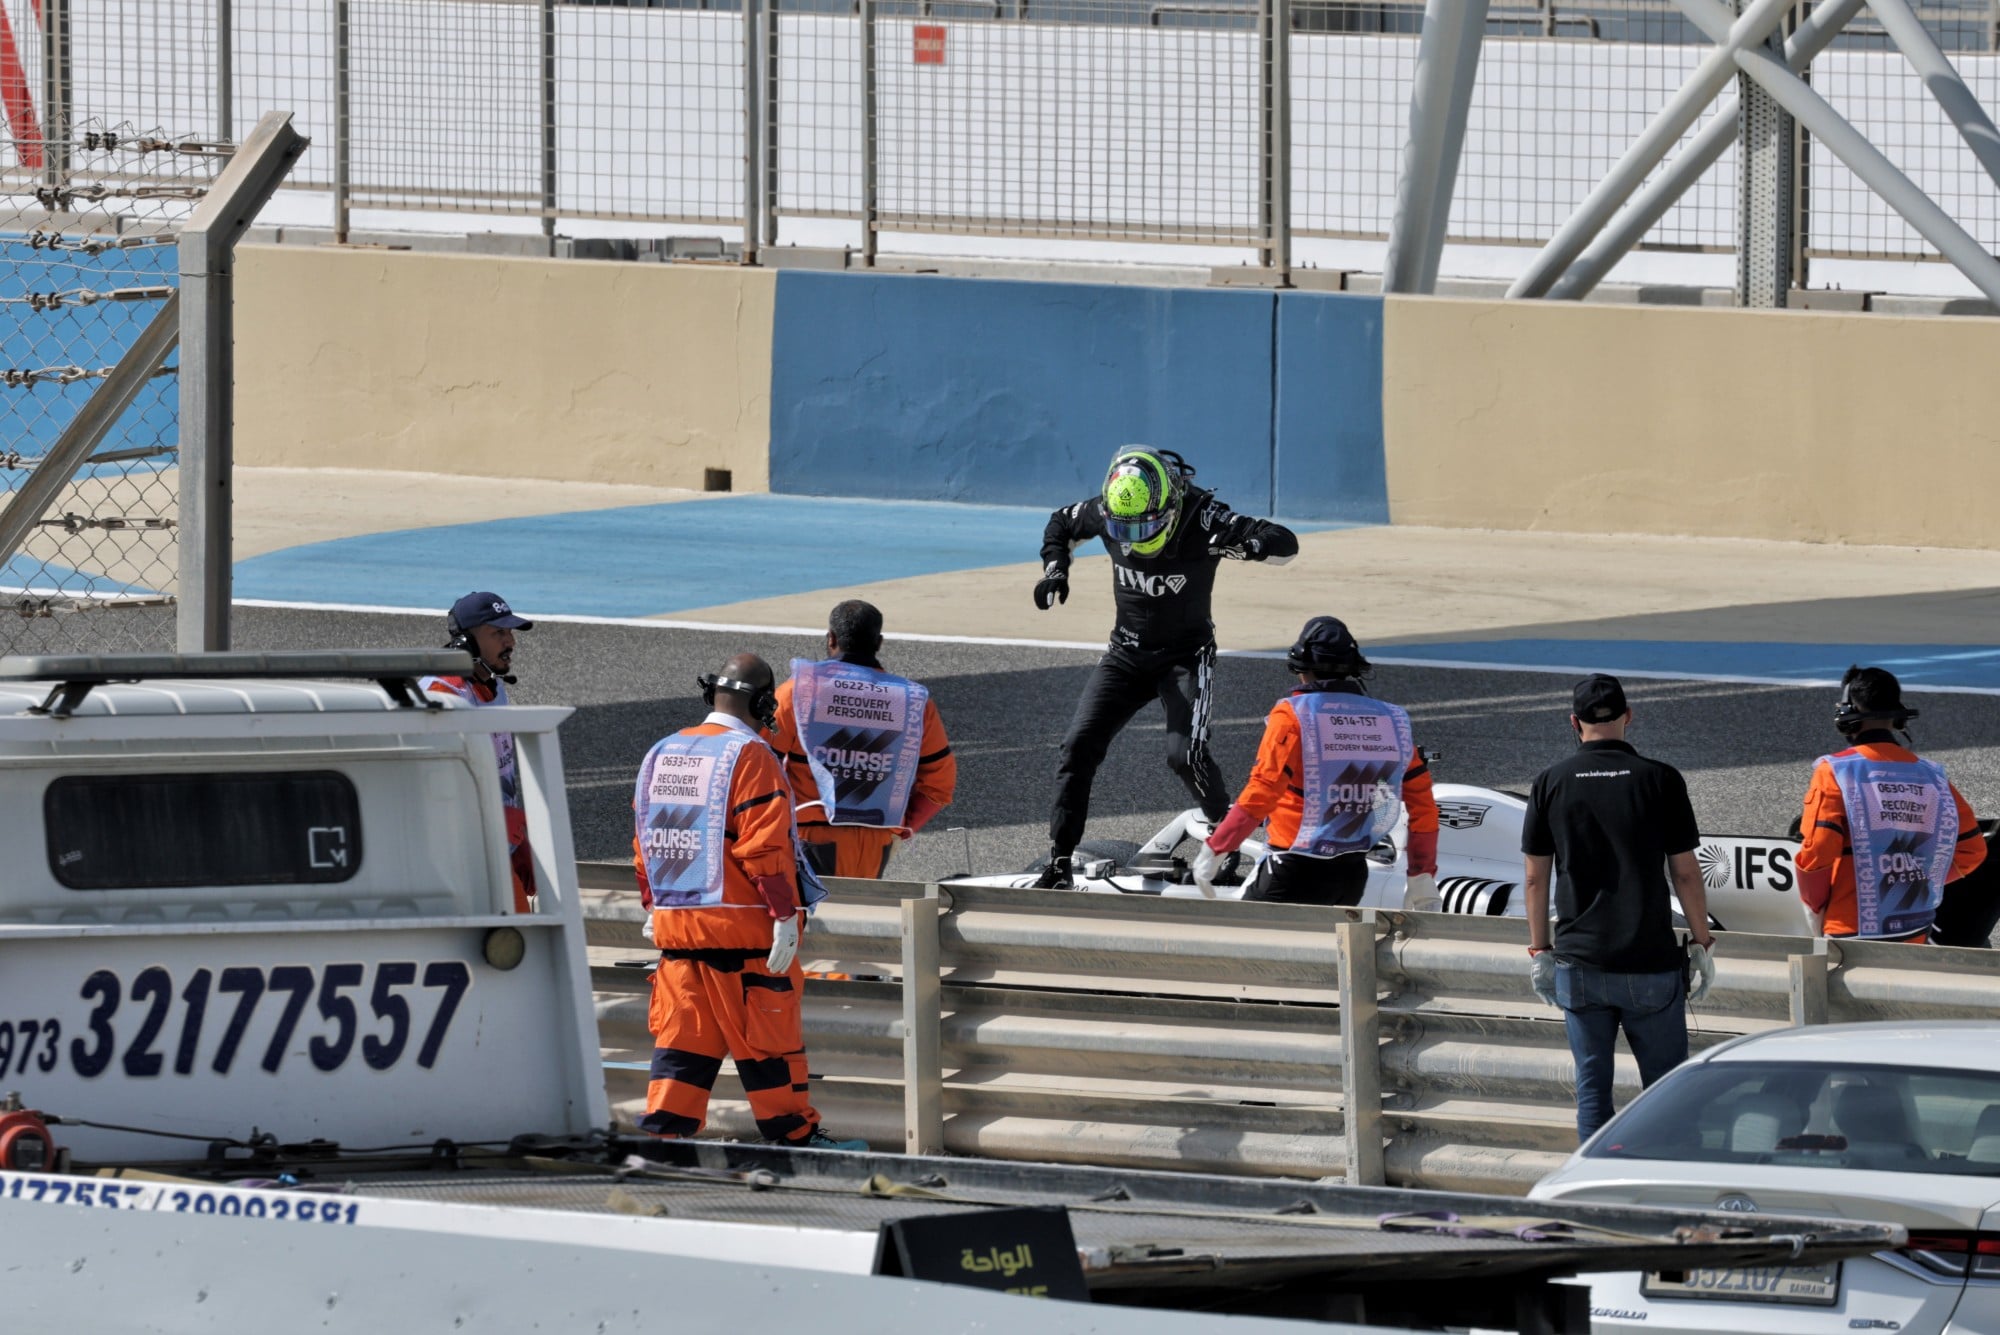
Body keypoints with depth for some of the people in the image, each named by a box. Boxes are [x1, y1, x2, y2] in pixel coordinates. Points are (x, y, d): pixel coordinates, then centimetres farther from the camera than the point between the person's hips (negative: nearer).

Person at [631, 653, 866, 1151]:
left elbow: (644, 845, 17)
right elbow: (765, 847, -16)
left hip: (674, 924, 6)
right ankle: (796, 1137, 10)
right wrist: (784, 914, -15)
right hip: (741, 925, -6)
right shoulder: (749, 756, -11)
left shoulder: (660, 755, 12)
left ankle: (663, 1130, 0)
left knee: (683, 1036, 7)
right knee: (768, 1036, 2)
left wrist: (654, 906, 25)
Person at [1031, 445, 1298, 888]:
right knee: (1079, 747, -8)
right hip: (1126, 653, 4)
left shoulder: (1201, 518, -23)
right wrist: (1055, 567, -5)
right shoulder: (1106, 513, -11)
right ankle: (1059, 863, -2)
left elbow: (1285, 543, -27)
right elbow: (1061, 523, 13)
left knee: (1185, 755, -22)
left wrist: (1241, 543, -46)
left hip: (1186, 656, -4)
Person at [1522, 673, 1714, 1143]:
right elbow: (1685, 874, -3)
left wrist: (1539, 952, 13)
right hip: (1650, 964, -2)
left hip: (1579, 964, 2)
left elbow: (1535, 878, 5)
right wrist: (1703, 945, 7)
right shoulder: (1660, 780, -5)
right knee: (1666, 1086, 6)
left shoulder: (1551, 783, 1)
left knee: (1592, 1087, 8)